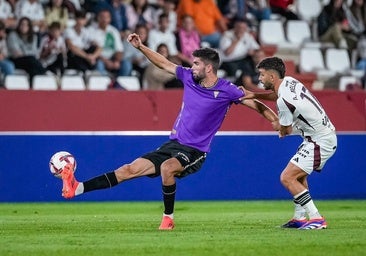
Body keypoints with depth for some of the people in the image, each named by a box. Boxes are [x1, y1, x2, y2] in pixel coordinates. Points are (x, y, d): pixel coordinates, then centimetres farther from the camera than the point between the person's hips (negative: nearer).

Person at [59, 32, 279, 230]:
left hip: (194, 152, -5)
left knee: (167, 168, -37)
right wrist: (140, 47, 11)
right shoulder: (189, 77, 3)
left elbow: (255, 103, -7)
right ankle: (77, 188, -11)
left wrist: (278, 121, -17)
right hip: (173, 144, 5)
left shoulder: (227, 90, -11)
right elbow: (163, 63, 15)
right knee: (130, 169, -5)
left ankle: (168, 218, -21)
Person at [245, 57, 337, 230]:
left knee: (287, 178, -13)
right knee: (298, 176, 24)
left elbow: (285, 130, -7)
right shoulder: (289, 81, 3)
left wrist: (279, 128, 17)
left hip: (320, 142, -10)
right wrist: (253, 95, 14)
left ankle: (316, 218, -14)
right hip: (327, 135, 10)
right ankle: (300, 218, 27)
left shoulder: (284, 100, -23)